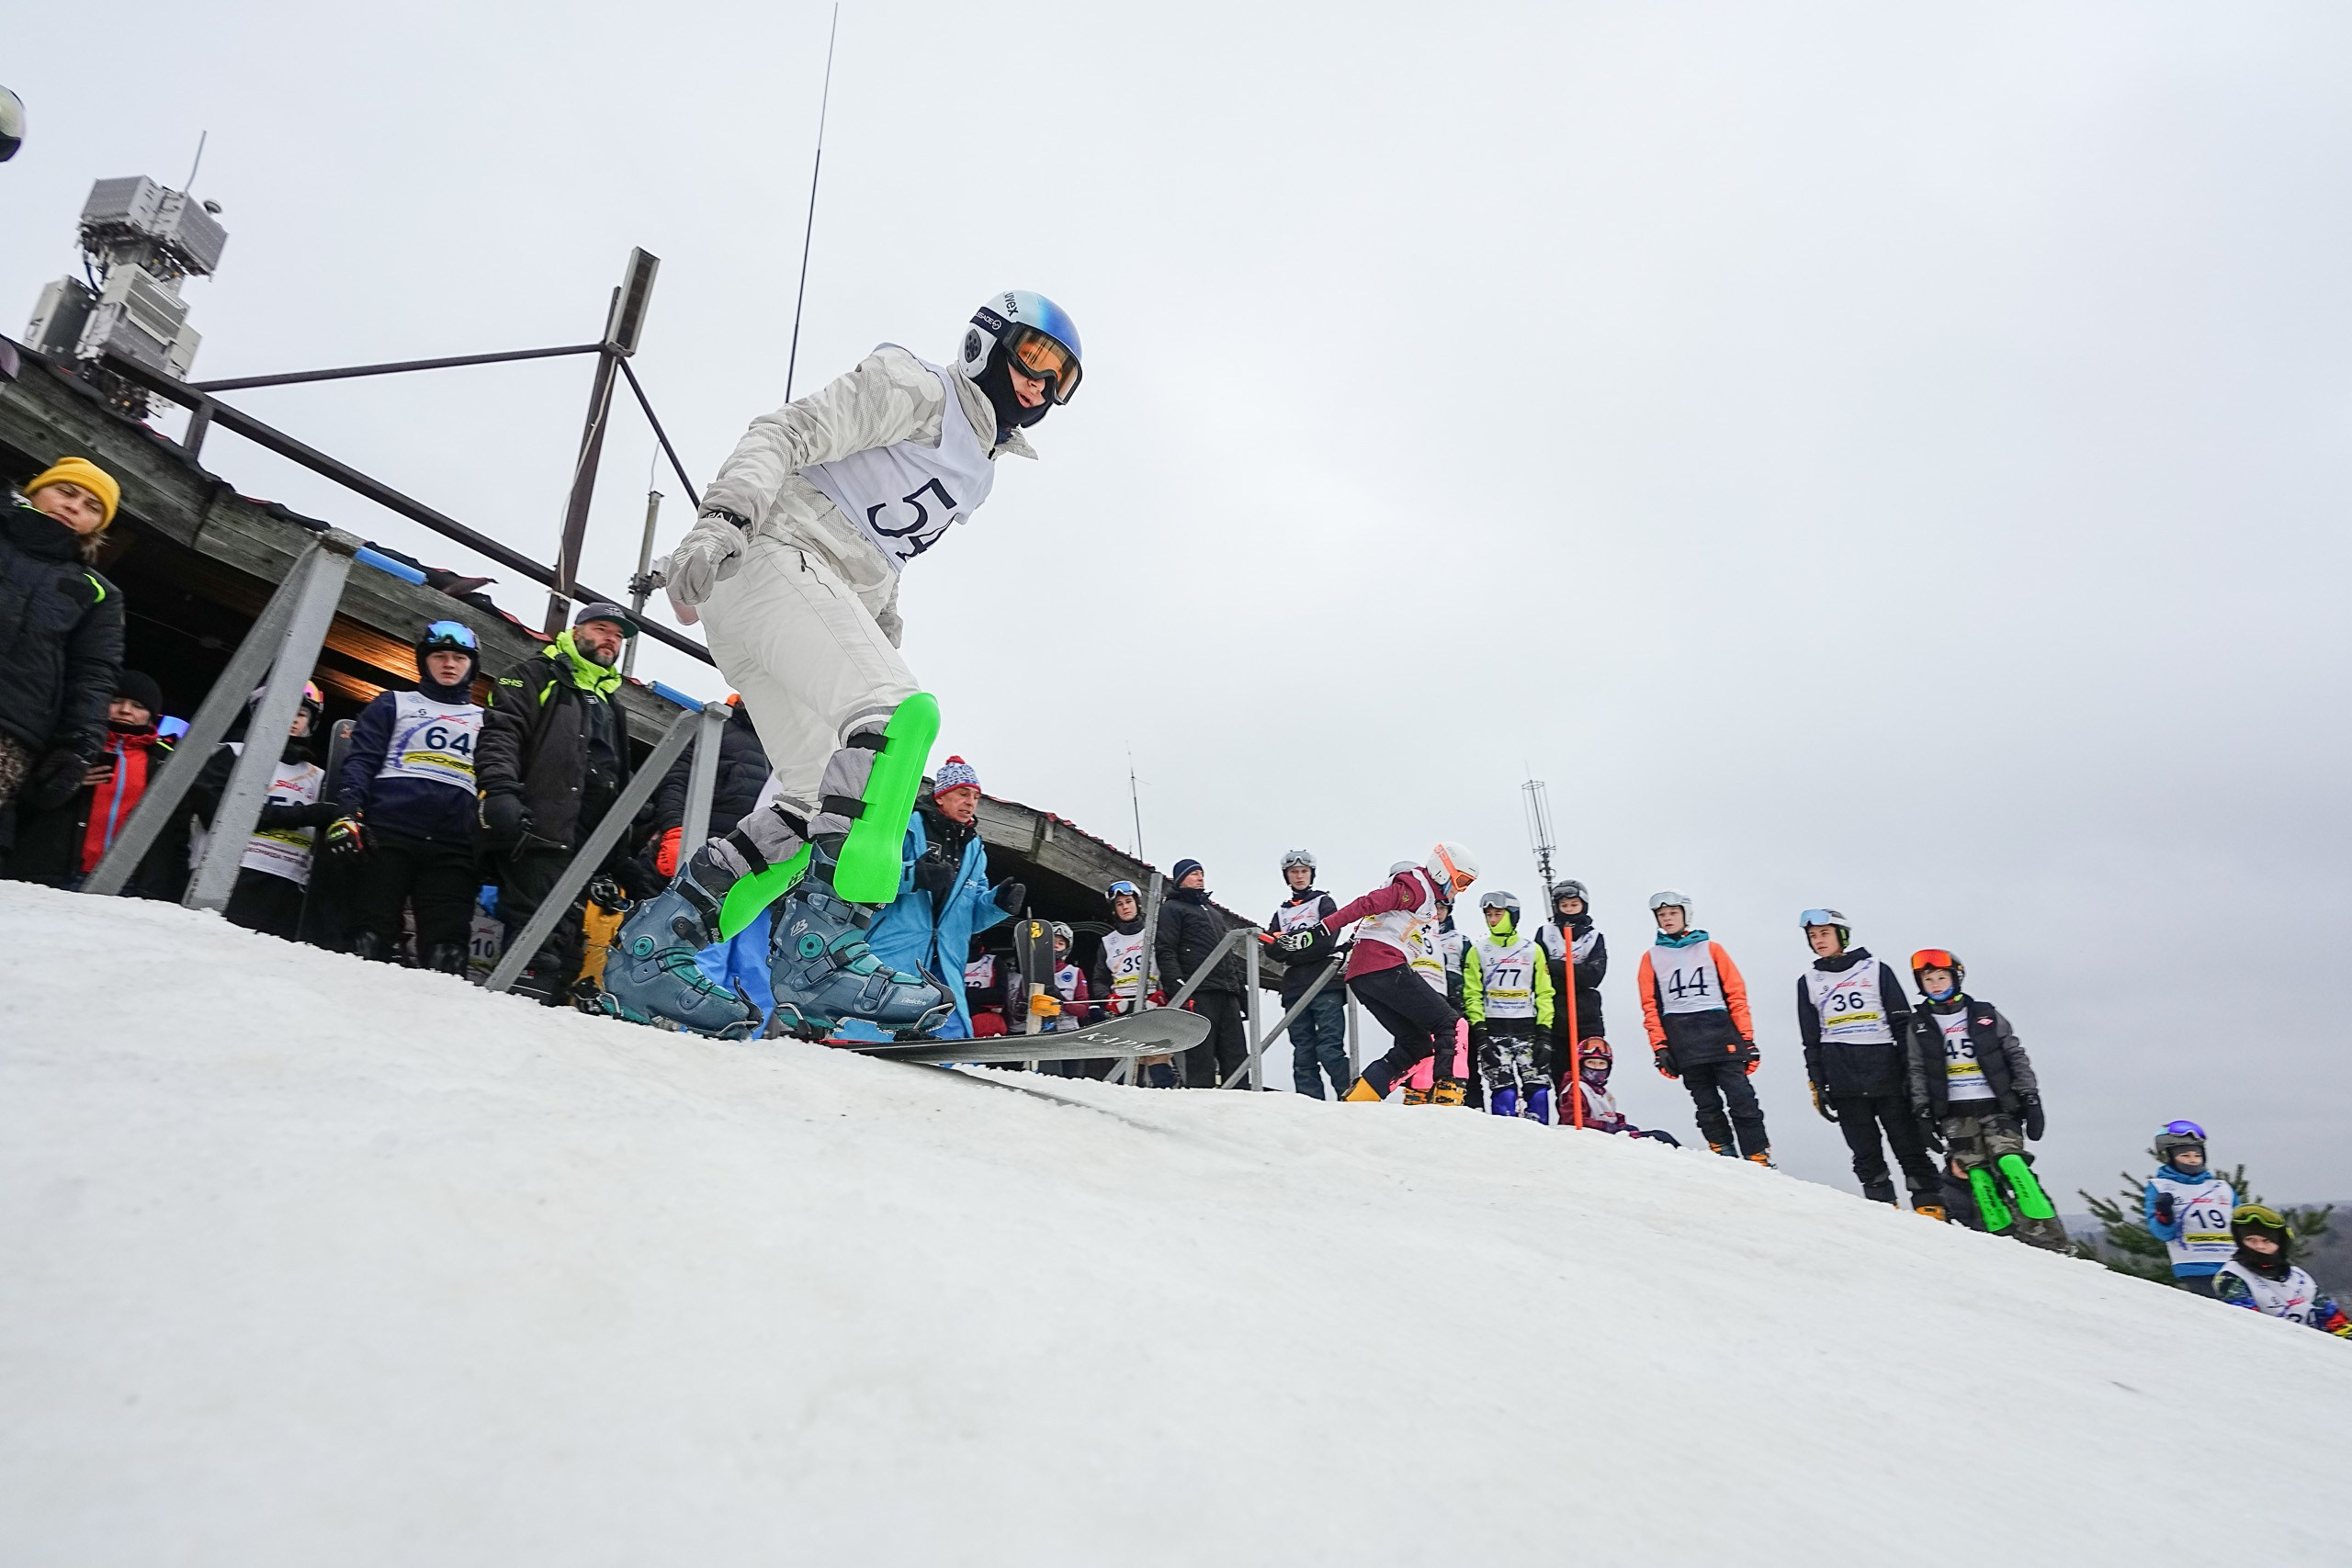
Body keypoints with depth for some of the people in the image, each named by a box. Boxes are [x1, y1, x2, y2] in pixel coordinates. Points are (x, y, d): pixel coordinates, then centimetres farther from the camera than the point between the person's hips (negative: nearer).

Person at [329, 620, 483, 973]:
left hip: (454, 848, 1)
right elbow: (361, 760, 7)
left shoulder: (484, 720, 25)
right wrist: (348, 812, -11)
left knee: (447, 949, -10)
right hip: (388, 835, -1)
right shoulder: (393, 705, 19)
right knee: (370, 938, -10)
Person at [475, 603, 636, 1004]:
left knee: (566, 938, 3)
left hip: (587, 847, 7)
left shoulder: (612, 706, 32)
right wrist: (499, 789, -24)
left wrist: (618, 855, 24)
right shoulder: (536, 677, 11)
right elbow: (500, 733, -6)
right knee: (538, 938, -17)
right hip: (536, 833, -7)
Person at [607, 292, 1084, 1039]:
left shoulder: (977, 467, 26)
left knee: (820, 803, -1)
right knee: (905, 711, -29)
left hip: (828, 596, 9)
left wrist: (886, 646, 19)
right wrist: (725, 514, -25)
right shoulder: (918, 389, 1)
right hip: (775, 556, -9)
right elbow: (786, 433, -10)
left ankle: (651, 951, 2)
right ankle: (822, 947, -35)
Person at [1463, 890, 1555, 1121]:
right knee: (1503, 1091, -11)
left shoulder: (1533, 949, 10)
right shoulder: (1478, 951, 7)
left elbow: (1544, 993, 9)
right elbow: (1472, 995, 3)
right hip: (1493, 1029, -1)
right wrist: (1479, 1031, -7)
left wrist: (1544, 1031, -1)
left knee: (1537, 1088, -7)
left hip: (1527, 1027, 1)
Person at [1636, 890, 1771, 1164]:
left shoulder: (1711, 948, 12)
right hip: (1682, 1043, 1)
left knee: (1742, 1099, -8)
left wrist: (1747, 1040, 0)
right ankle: (1724, 1155, 6)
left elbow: (1736, 995, 7)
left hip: (1720, 1034, -1)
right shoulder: (1652, 957, 14)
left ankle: (1760, 1158, -6)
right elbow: (1651, 1007, 10)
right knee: (1706, 1105, 1)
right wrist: (1660, 1048, 1)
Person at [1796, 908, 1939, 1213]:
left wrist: (1911, 1071, -4)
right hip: (1843, 1082, 2)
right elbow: (1811, 1041, 13)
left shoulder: (1876, 971, 6)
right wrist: (1817, 1085, 7)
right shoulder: (1808, 983, 12)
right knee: (1865, 1153, 2)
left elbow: (1903, 1024, 3)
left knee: (1910, 1145, 0)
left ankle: (1931, 1209, 5)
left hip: (1886, 1073, -2)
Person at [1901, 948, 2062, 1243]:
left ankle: (2045, 1232, -13)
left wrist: (2030, 1097, 2)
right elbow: (1917, 1073, 8)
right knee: (1974, 1172, -5)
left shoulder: (1985, 1015, 6)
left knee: (2009, 1162, -16)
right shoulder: (1919, 1026, 8)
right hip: (1955, 1114, 1)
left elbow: (2016, 1057, 8)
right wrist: (1923, 1113, 0)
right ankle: (2002, 1235, -1)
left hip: (1996, 1107, -1)